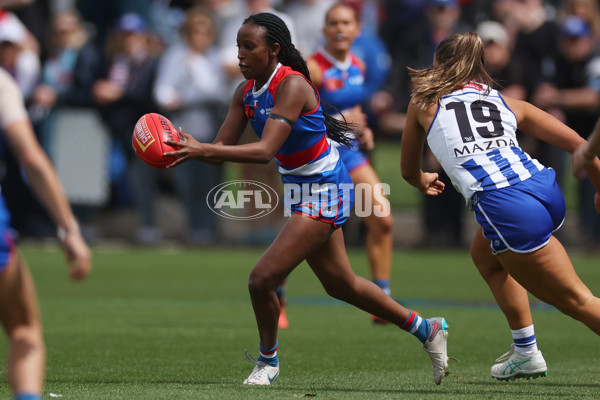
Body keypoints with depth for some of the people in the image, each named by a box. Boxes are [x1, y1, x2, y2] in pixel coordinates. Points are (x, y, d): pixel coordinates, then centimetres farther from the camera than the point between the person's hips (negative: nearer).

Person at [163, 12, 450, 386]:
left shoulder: (291, 86, -24)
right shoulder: (247, 92, 1)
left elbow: (265, 150, -35)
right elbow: (221, 149, -1)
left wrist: (203, 150, -42)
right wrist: (189, 147, -23)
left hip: (323, 193, -9)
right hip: (302, 190, 9)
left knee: (263, 279, -13)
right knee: (340, 284, 19)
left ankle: (267, 360, 12)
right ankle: (427, 329, 34)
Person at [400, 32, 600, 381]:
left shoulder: (424, 103, 19)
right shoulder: (508, 103, 24)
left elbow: (409, 170, 33)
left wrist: (423, 182, 55)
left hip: (505, 206, -5)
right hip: (547, 188, 5)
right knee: (485, 254, 33)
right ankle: (526, 354, 32)